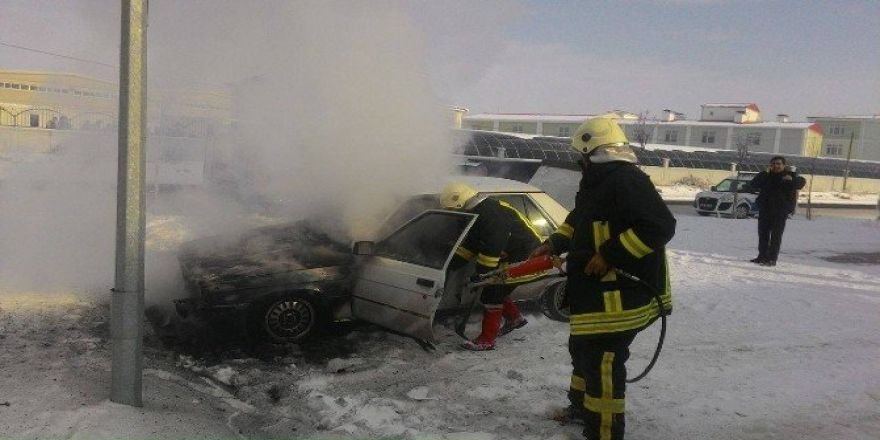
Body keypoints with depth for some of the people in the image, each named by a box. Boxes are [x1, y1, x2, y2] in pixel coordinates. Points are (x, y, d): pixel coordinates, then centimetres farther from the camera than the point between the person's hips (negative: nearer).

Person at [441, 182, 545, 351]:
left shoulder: (489, 214, -23)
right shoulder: (480, 212, 10)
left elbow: (491, 248, -27)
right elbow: (470, 245, 14)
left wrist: (482, 273, -20)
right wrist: (451, 265, 9)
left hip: (526, 259, -10)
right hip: (514, 256, 10)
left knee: (492, 292, -10)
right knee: (495, 288, 15)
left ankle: (487, 340, -5)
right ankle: (514, 318, 35)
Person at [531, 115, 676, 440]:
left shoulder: (626, 181, -20)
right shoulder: (598, 182, 14)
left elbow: (661, 226, -26)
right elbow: (579, 219, 27)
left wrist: (611, 255, -25)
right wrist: (555, 243, 12)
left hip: (620, 296, -11)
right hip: (596, 291, 11)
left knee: (602, 362, -6)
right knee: (582, 349, 24)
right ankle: (581, 405, 43)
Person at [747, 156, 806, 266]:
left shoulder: (790, 175, 3)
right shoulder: (766, 176, 11)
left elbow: (801, 182, -15)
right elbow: (752, 185, 0)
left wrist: (792, 180, -35)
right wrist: (764, 174, -10)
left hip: (781, 211, -5)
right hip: (765, 209, 5)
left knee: (776, 235, -7)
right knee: (763, 233, 10)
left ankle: (772, 259, -6)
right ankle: (762, 256, 21)